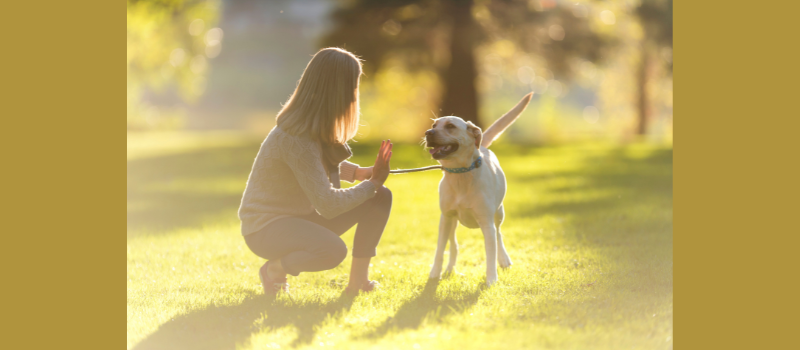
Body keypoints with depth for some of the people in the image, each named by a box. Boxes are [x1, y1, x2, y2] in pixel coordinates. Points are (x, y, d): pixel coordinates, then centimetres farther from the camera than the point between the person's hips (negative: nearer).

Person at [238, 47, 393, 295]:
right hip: (266, 226, -9)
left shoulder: (318, 127, 0)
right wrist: (372, 183, -17)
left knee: (380, 197, -5)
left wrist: (361, 173, 0)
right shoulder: (296, 138, -28)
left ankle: (358, 280, 3)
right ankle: (274, 269, -7)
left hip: (302, 217, 9)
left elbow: (327, 166, 19)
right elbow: (328, 205, -29)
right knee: (333, 250, -37)